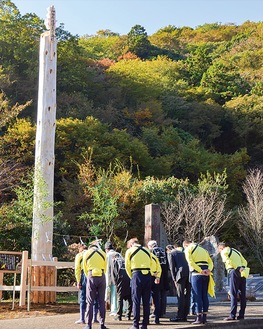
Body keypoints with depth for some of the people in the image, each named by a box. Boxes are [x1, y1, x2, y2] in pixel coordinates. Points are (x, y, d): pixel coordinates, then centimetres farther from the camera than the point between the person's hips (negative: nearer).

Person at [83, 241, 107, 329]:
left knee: (90, 302, 3)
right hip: (101, 276, 1)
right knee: (101, 301, 8)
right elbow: (105, 268, 13)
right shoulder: (103, 253, 11)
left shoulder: (86, 253, 7)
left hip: (91, 276, -1)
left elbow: (85, 269, 12)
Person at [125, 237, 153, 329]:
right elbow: (151, 265, 11)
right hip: (148, 276, 4)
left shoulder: (129, 251, 5)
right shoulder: (147, 250, 16)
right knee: (146, 301, 9)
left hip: (137, 276, -4)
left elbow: (127, 267, 5)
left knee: (136, 301, 2)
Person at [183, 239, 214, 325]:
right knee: (205, 295, 9)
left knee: (198, 296, -4)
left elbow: (191, 262, -13)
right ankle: (204, 317, 11)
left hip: (196, 274, -6)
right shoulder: (203, 250, 24)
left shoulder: (188, 249, 3)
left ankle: (199, 318, -5)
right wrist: (209, 270, -3)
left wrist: (200, 271, -15)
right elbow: (210, 262, 13)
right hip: (206, 274, 6)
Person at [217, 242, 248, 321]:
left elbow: (229, 262, -14)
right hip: (242, 273, 7)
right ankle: (241, 315, 9)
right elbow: (244, 262, 16)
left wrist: (238, 268, -6)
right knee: (242, 294, 7)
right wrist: (242, 267, 1)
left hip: (234, 272, -7)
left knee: (233, 294, -6)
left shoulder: (224, 252, 2)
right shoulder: (236, 251, 25)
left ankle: (232, 315, -7)